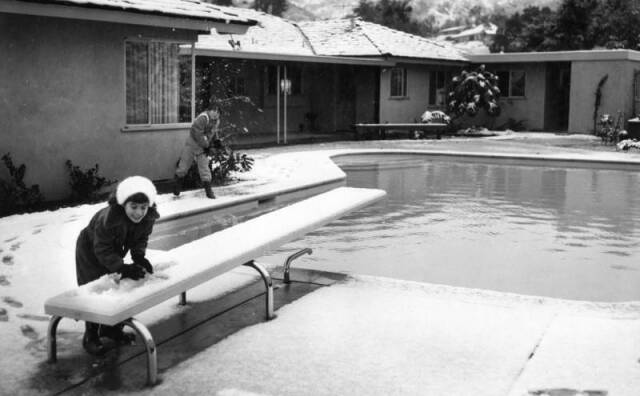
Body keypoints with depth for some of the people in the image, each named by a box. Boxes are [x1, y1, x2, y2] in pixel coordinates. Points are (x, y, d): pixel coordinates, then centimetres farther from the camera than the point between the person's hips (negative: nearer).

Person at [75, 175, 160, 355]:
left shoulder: (149, 217, -25)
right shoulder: (108, 218, -43)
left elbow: (141, 239, -9)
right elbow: (103, 251, -36)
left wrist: (139, 257, -28)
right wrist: (123, 268, -45)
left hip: (115, 249, 6)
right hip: (90, 250, -6)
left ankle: (112, 328, 29)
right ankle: (90, 337, 8)